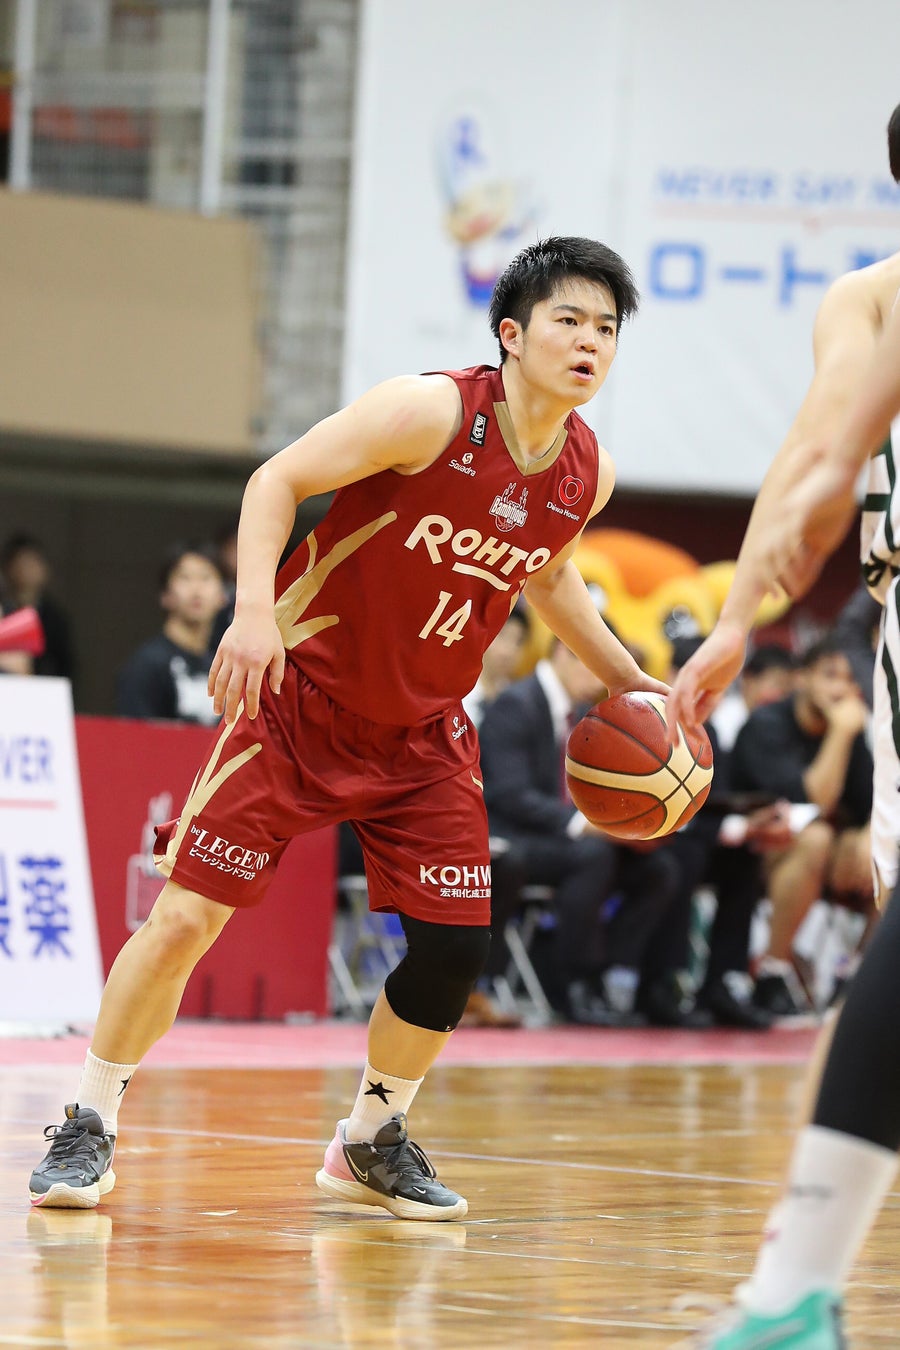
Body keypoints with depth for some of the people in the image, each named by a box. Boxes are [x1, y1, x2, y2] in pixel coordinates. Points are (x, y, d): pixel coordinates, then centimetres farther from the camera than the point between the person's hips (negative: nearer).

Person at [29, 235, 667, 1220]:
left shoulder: (587, 473, -3)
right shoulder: (430, 412, -22)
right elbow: (277, 481, -18)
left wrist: (626, 682, 17)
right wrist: (255, 611, -32)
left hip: (421, 733, 5)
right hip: (299, 697, -5)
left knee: (457, 944, -2)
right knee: (187, 916, -10)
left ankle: (370, 1142, 21)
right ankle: (88, 1127, 5)